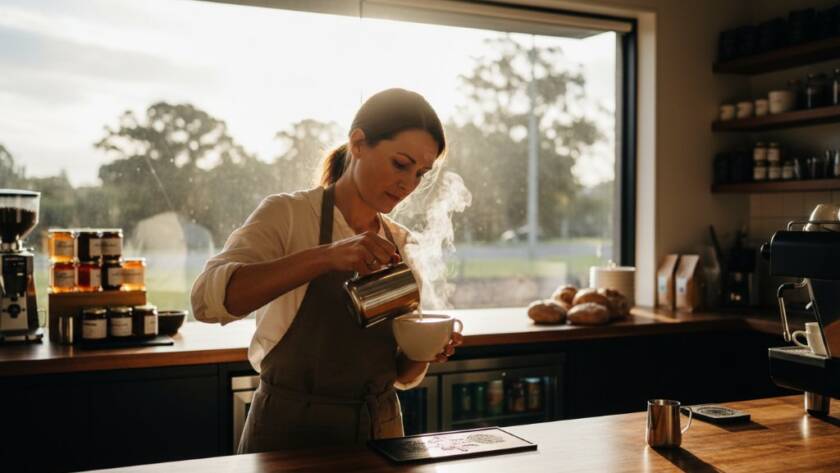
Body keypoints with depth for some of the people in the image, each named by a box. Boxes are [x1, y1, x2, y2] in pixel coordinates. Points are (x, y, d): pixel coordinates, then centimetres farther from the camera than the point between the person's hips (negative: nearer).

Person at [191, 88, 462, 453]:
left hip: (379, 432, 5)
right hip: (290, 433, -5)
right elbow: (208, 299, -28)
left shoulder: (400, 244, 3)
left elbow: (402, 375, 8)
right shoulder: (288, 215, -11)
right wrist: (324, 256, -37)